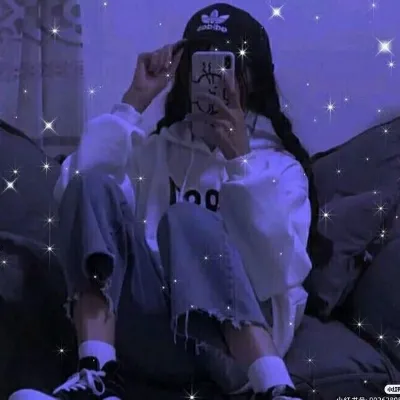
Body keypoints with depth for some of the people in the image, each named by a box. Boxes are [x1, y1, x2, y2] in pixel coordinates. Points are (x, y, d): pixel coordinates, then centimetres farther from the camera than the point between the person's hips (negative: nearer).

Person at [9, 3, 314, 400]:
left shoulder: (280, 165, 8)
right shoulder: (156, 148, 17)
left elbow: (282, 272, -12)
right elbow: (72, 189, -3)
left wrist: (240, 159, -15)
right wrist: (133, 103, -3)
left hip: (241, 318, -3)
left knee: (188, 219, -31)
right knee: (95, 185, -18)